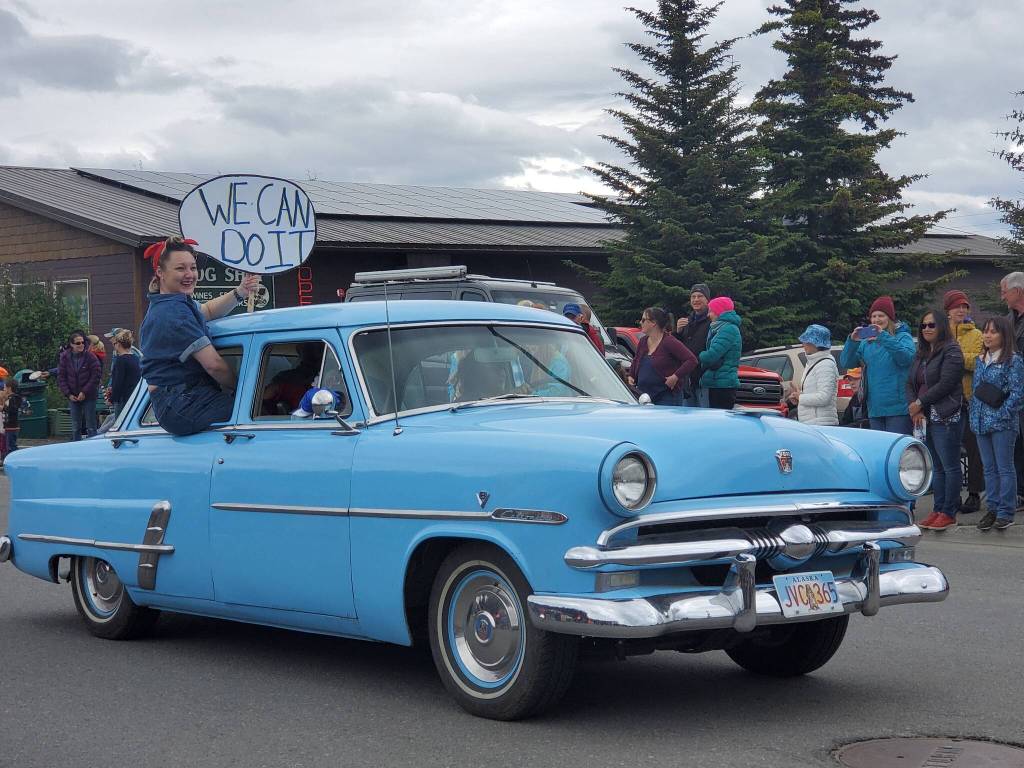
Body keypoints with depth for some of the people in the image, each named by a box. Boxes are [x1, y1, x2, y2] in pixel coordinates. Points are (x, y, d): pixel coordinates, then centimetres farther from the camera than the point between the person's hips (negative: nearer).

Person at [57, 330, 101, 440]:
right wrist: (68, 394, -7)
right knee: (75, 427, 9)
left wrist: (84, 392, -14)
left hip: (88, 397, -3)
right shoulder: (65, 357, 1)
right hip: (72, 397, 3)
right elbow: (61, 377, 3)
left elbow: (95, 377, -9)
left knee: (91, 427, 1)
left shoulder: (90, 357, -8)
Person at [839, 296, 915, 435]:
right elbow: (846, 363, 7)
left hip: (898, 408, -5)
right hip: (875, 408, 5)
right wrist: (851, 341, -10)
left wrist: (884, 337, -23)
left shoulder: (903, 337, 1)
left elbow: (907, 357, -19)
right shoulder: (866, 342, 15)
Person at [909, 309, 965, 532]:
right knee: (936, 467, 12)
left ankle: (949, 513, -2)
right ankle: (938, 510, 16)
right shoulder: (921, 354, 18)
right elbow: (910, 383, 13)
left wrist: (920, 403, -11)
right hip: (924, 419, 8)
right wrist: (914, 409, -4)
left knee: (950, 466, -4)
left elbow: (945, 384, -16)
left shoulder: (951, 351, -6)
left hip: (946, 419, -8)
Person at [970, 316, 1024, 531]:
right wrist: (974, 418, 10)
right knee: (989, 468, 11)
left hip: (1003, 424, -7)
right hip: (981, 423, 7)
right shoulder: (980, 361, 13)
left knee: (1004, 468, -2)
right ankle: (993, 509, 17)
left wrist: (1002, 415, -16)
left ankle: (1006, 512, 3)